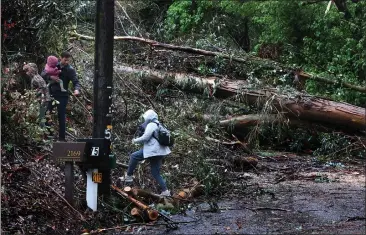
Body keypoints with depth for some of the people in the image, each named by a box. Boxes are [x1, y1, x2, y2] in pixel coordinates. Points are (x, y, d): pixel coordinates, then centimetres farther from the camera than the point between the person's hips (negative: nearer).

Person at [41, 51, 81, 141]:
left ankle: (62, 137, 6)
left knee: (61, 117, 0)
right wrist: (50, 77, -19)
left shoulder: (70, 70, -4)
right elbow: (43, 74, 0)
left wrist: (76, 89, -32)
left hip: (62, 96, -2)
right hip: (51, 94, 3)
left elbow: (76, 82, -11)